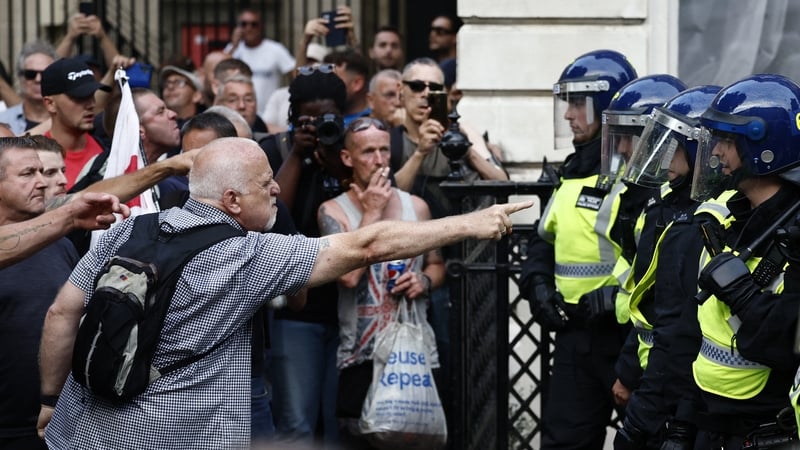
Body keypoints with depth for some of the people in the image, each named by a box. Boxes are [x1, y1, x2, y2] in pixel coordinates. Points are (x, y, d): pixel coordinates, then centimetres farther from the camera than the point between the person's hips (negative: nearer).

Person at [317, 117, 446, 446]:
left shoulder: (416, 206, 8)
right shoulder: (334, 211, -3)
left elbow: (436, 265, 20)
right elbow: (349, 275, -17)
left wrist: (424, 281, -3)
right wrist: (371, 213, -10)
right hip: (362, 356, -3)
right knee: (359, 438, -3)